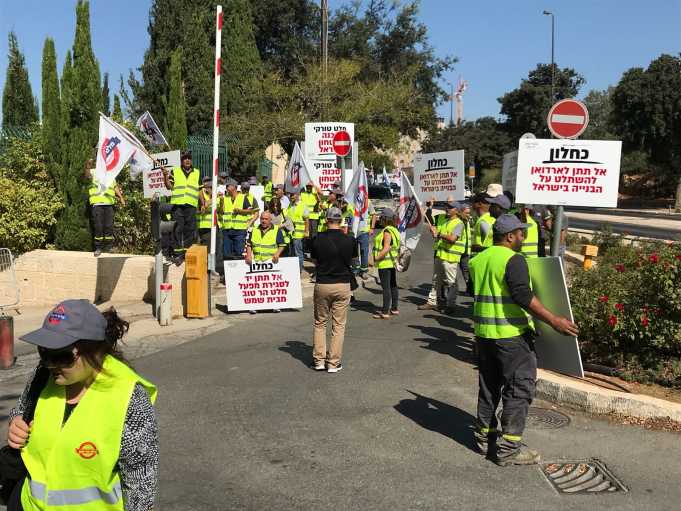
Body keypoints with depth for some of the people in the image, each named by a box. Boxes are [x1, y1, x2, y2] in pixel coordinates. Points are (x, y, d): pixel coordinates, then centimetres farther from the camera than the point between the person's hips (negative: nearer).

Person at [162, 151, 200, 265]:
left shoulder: (197, 173, 18)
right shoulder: (175, 171, 12)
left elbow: (200, 190, 20)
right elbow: (169, 186, 6)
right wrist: (165, 176, -9)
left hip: (191, 205, 2)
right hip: (178, 204, -2)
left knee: (190, 229, 1)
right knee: (178, 229, -4)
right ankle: (178, 254, -3)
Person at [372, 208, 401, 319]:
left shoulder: (387, 231, -17)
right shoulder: (394, 230, 12)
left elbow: (386, 248, -25)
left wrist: (376, 258, -21)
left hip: (385, 263, -10)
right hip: (392, 262, 10)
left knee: (386, 287, -7)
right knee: (393, 286, 15)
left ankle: (385, 312, -5)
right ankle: (394, 309, 24)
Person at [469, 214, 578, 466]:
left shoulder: (477, 260, 10)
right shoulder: (513, 260, -15)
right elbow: (523, 296, -25)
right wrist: (554, 320, -26)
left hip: (483, 332, 8)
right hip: (511, 335, -8)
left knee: (489, 386, 18)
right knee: (519, 388, 0)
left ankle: (485, 436, 28)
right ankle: (509, 449, 1)